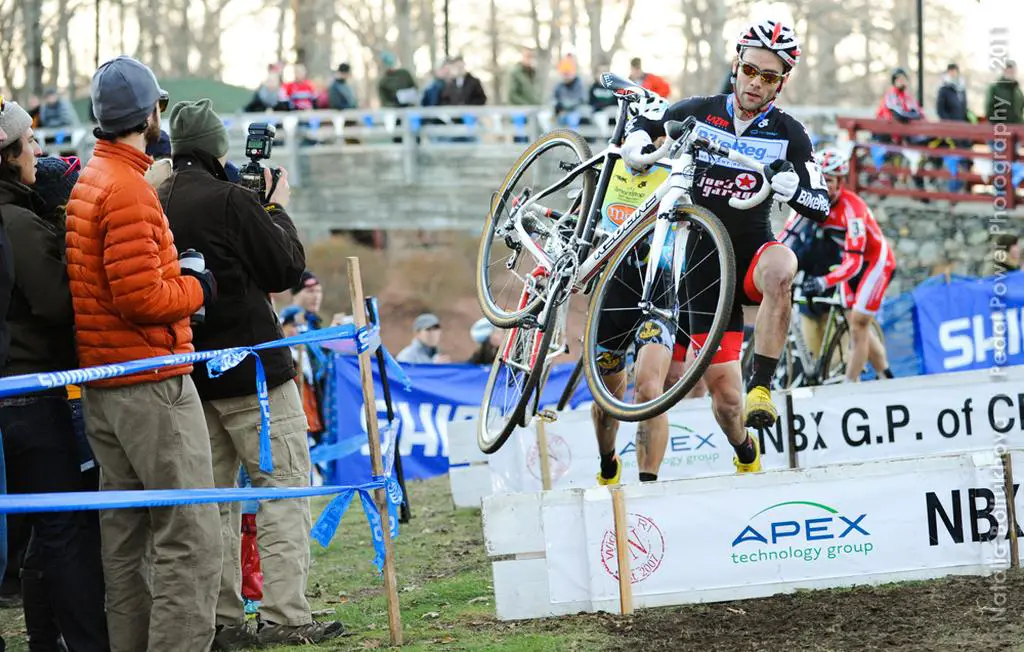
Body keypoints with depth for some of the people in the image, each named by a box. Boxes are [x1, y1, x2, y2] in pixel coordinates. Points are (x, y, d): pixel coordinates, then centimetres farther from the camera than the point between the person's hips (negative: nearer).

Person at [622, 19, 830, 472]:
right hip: (706, 265, 1)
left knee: (780, 267, -42)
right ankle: (745, 456, 35)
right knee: (725, 399, -1)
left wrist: (790, 185, -30)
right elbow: (645, 122, 15)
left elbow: (821, 208, -8)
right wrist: (637, 141, -9)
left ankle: (761, 388, -35)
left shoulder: (788, 134, -4)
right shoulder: (699, 113, -2)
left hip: (753, 253, -1)